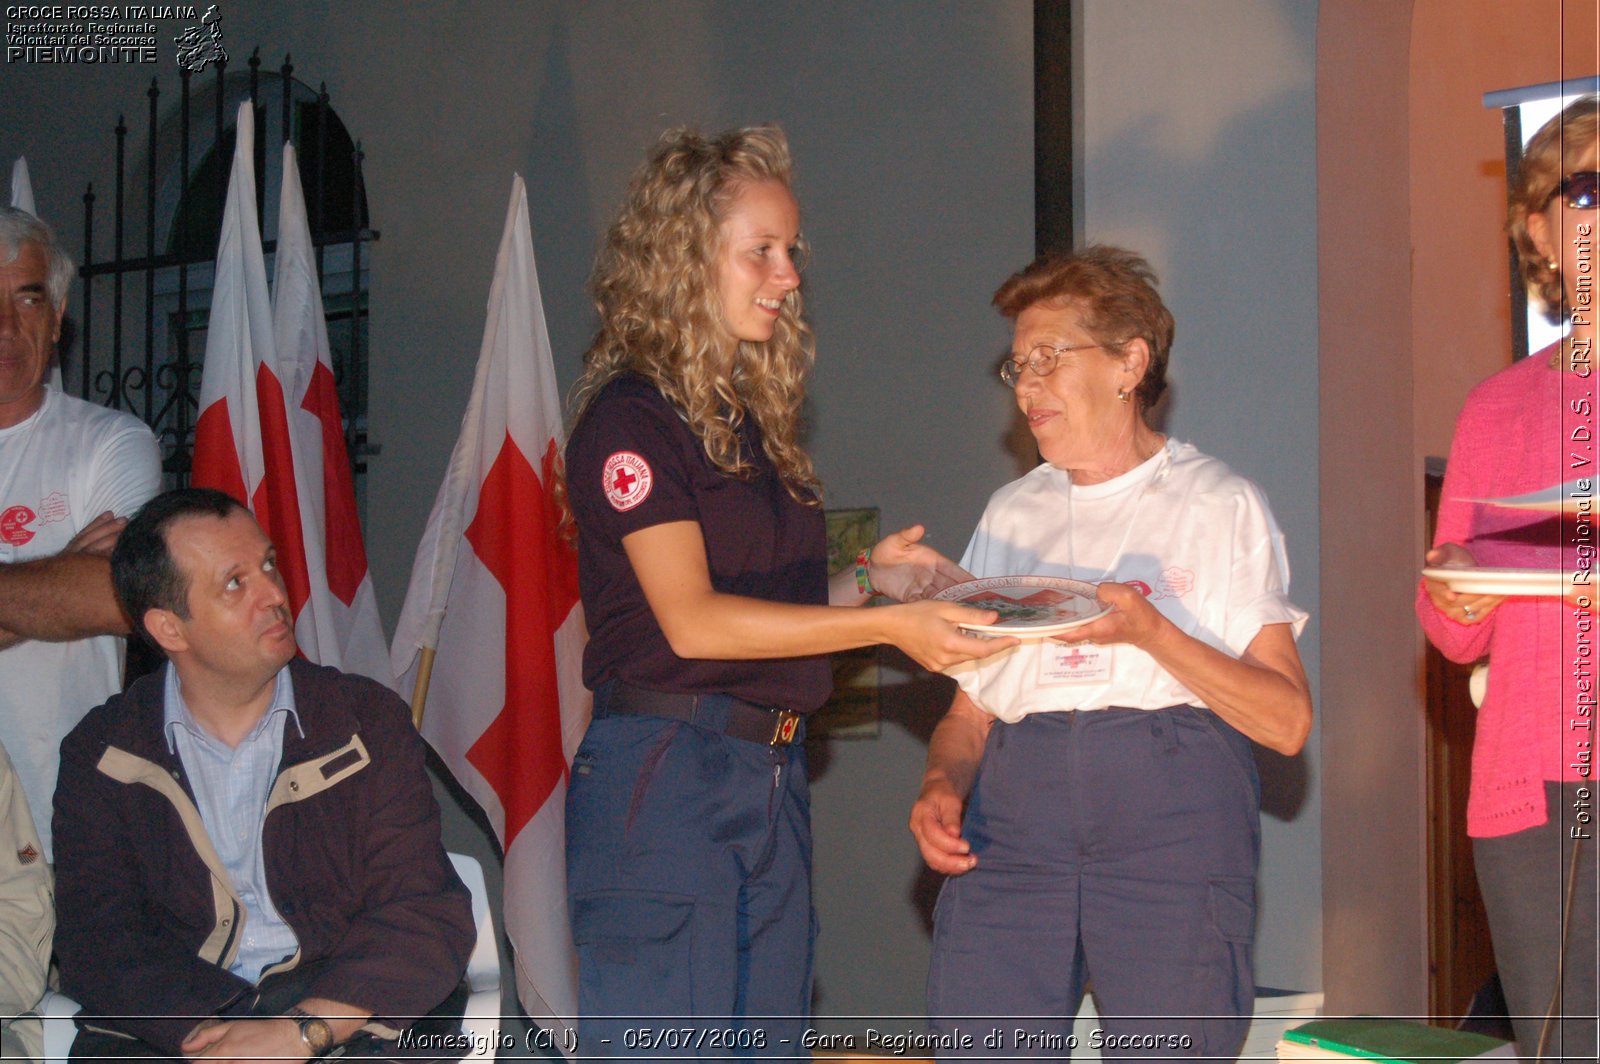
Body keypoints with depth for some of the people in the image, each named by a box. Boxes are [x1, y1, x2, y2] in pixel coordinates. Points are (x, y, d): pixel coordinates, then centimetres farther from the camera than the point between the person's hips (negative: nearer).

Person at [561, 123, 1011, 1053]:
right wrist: (884, 624, -19)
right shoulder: (630, 419, -8)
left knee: (770, 1037, 9)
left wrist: (867, 577, 1)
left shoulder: (755, 419, 16)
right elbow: (691, 620, -16)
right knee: (664, 1045, -5)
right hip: (662, 777, -8)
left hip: (774, 780, 8)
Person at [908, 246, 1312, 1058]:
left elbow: (1287, 719, 0)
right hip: (1013, 815, 3)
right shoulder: (1011, 516, 23)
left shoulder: (1220, 505, 10)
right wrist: (941, 786, -2)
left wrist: (1151, 632, -12)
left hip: (1170, 811, -3)